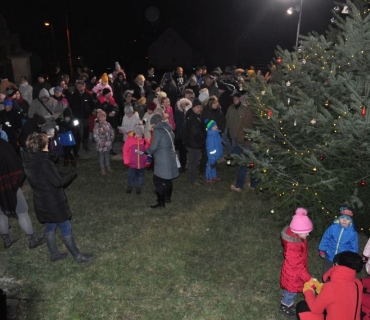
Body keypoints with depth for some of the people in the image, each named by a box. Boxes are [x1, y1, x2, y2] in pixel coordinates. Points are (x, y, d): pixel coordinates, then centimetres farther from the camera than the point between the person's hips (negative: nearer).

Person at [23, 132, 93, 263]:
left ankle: (54, 254, 36)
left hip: (41, 202, 8)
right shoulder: (44, 162, -27)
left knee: (49, 228, 22)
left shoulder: (28, 162, 0)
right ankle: (77, 256, 18)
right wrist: (72, 173, -7)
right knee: (66, 229, 5)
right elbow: (58, 182, -23)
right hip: (53, 202, -8)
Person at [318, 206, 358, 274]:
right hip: (329, 257, 1)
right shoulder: (333, 227, -17)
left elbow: (354, 248, -4)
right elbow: (325, 238, -4)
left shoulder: (352, 233, -17)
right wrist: (322, 250, 3)